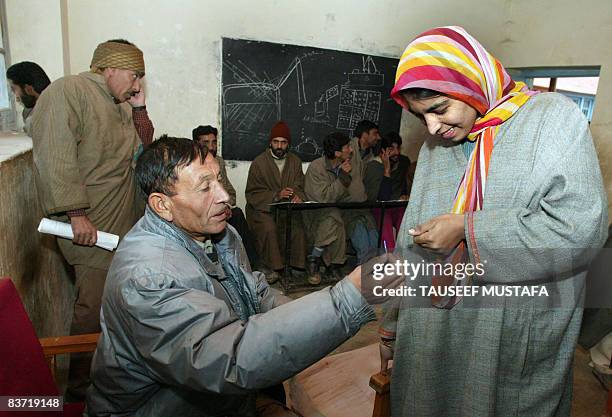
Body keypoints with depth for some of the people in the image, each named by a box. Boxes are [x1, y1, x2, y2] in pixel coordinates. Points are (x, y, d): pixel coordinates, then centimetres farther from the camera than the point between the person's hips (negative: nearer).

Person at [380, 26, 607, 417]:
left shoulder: (553, 117, -7)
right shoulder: (434, 149, 6)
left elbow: (580, 224, -18)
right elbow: (411, 240, 8)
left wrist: (467, 230, -17)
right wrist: (393, 324, 10)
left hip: (518, 341, -4)